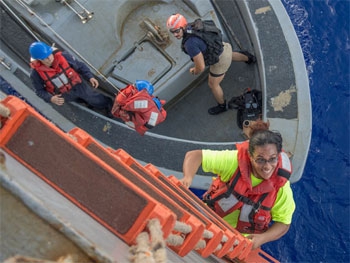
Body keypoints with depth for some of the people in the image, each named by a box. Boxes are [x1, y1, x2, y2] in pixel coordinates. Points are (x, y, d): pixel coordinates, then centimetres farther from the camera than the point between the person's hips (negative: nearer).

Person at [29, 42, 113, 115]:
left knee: (99, 100, 1)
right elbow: (40, 91, -8)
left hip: (78, 86, 1)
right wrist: (50, 98, -27)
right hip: (63, 95, 0)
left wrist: (90, 77, -18)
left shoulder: (63, 56, -21)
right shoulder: (36, 72, -21)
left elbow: (80, 66, -6)